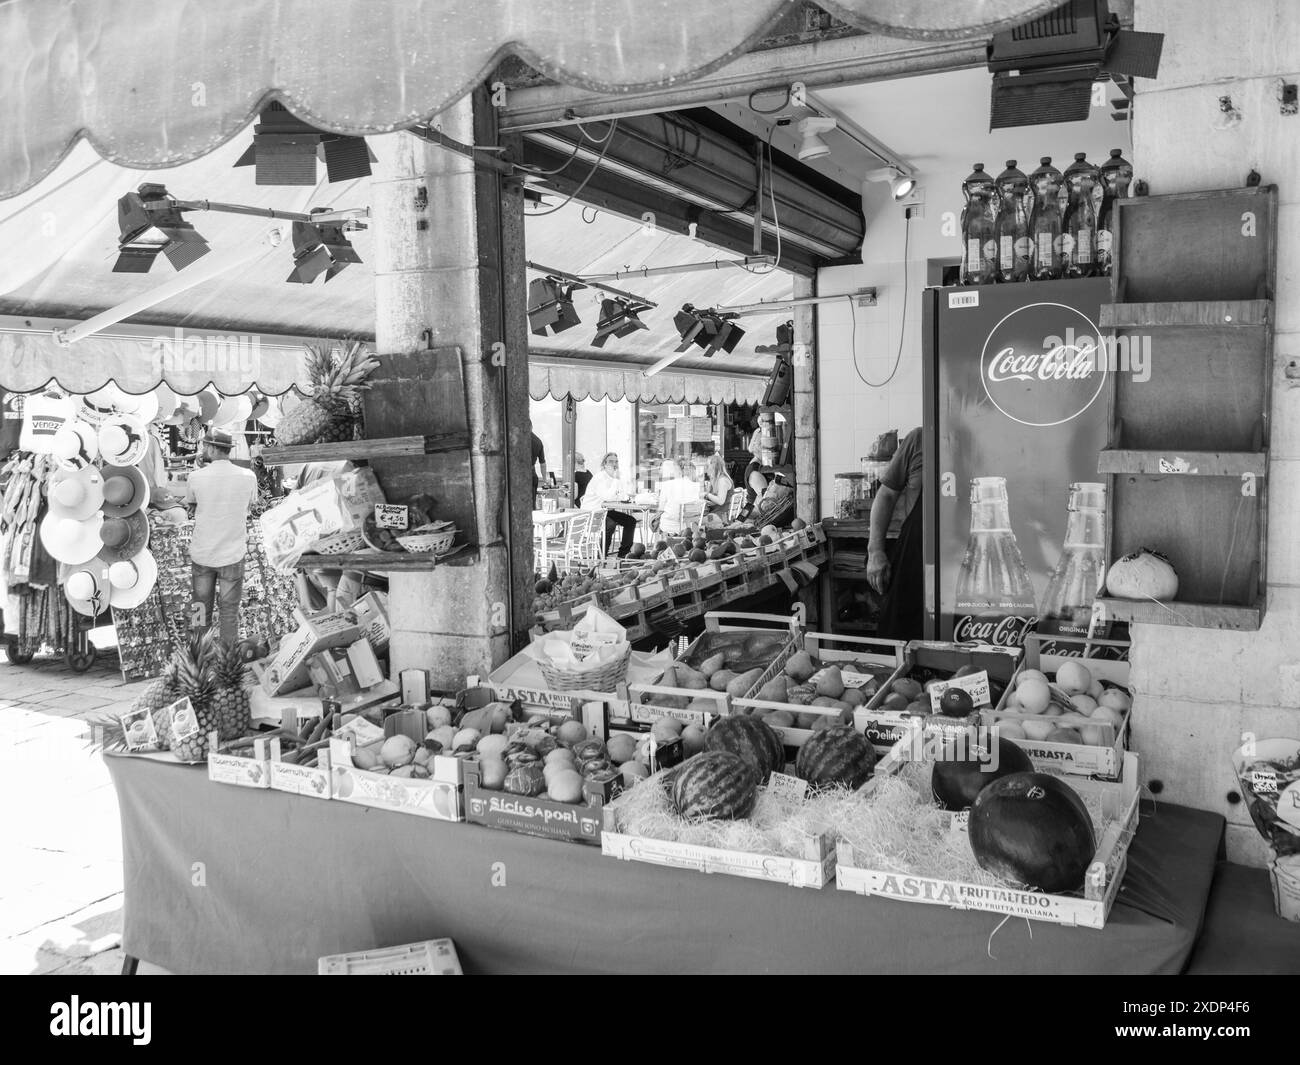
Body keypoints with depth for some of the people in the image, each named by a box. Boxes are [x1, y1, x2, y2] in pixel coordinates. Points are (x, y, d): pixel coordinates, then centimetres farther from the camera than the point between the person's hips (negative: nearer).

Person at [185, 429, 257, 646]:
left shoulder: (196, 477, -11)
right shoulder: (248, 477, -10)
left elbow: (193, 507, 5)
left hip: (202, 553, 1)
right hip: (233, 554, 0)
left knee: (201, 609, 16)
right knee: (229, 610, 11)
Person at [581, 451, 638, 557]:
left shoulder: (614, 477, 11)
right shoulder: (599, 477, -18)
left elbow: (621, 496, 10)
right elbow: (608, 497, -29)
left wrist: (625, 496, -15)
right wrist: (615, 479, -24)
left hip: (605, 511, 9)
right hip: (591, 512, -9)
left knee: (631, 521, 2)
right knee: (610, 524, -35)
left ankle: (623, 553, 8)